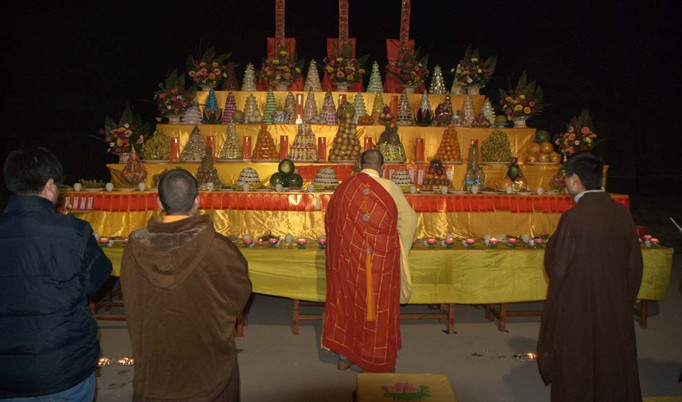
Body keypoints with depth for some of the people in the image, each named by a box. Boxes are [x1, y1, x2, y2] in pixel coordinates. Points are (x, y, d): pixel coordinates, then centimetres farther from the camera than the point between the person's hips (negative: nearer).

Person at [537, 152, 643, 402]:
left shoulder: (574, 217, -22)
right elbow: (634, 265, 2)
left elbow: (557, 268, -16)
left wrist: (552, 244, 2)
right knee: (613, 360, 22)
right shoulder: (622, 213, -6)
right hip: (617, 307, 5)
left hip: (578, 309, -5)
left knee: (577, 367, 13)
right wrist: (625, 300, 16)